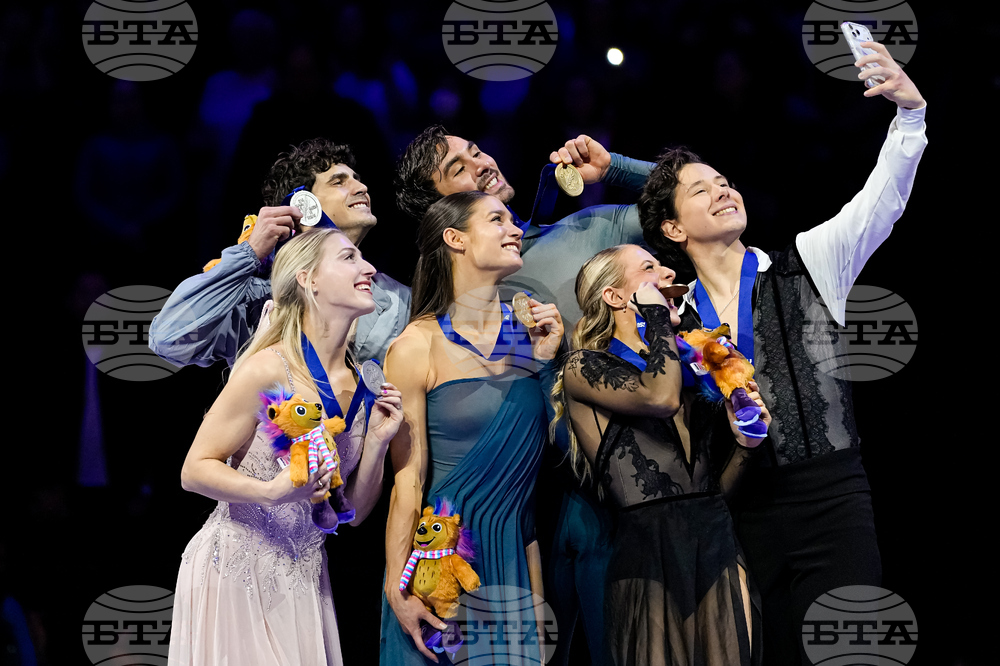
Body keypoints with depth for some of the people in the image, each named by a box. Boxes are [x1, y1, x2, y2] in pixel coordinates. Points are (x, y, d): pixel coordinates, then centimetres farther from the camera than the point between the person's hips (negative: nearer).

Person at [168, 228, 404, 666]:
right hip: (237, 573, -6)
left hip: (303, 578, 6)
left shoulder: (362, 384, 5)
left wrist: (377, 441, -7)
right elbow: (195, 470, -13)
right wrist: (272, 491, -28)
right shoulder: (270, 370, -15)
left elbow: (353, 512, 9)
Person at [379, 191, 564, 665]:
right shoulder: (418, 345, -9)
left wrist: (547, 361, -2)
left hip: (515, 550, 5)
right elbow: (408, 478, -11)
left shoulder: (526, 334, 7)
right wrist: (398, 590, -13)